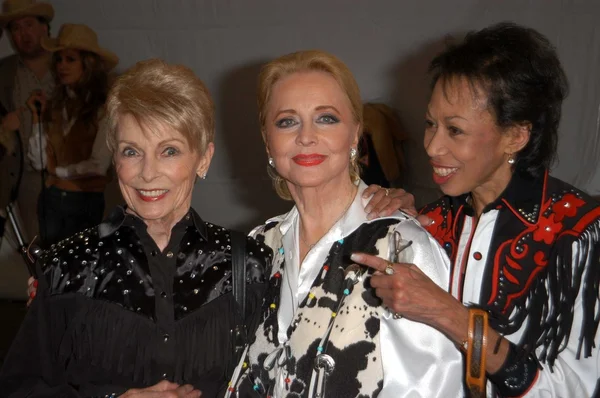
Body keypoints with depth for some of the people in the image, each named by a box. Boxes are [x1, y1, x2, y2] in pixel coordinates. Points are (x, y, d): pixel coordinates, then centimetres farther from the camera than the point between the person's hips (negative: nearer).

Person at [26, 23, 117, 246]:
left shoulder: (103, 108, -14)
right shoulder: (54, 105, 2)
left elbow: (98, 165, -19)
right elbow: (38, 161, 0)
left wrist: (58, 170, -4)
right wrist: (38, 117, -7)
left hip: (86, 202, -5)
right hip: (50, 199, 5)